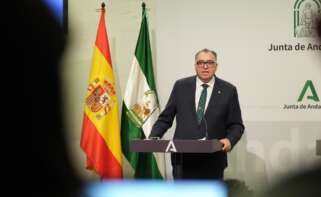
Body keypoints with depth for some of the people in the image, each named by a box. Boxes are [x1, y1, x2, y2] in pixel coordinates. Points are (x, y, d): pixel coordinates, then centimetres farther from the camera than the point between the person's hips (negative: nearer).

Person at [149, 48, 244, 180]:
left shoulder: (228, 90, 3)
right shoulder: (181, 86, 6)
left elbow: (236, 124, 5)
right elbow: (165, 118, 9)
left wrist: (230, 140, -15)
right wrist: (153, 138, -6)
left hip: (213, 160, 0)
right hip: (183, 159, 0)